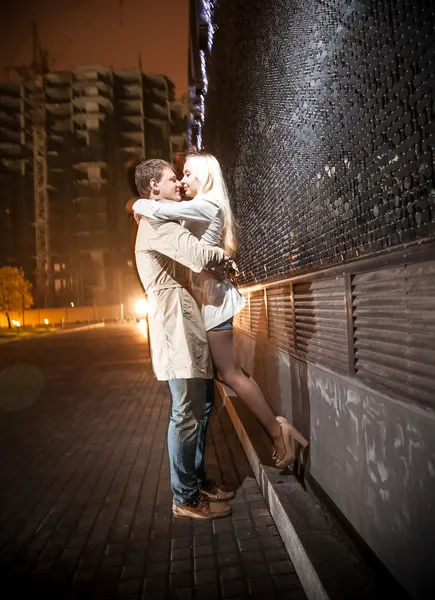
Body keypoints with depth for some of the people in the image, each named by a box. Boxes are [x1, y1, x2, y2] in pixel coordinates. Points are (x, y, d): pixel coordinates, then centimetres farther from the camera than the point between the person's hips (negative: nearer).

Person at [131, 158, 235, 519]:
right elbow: (200, 257, -24)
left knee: (201, 407, 16)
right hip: (176, 329, -11)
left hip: (188, 326, 11)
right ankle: (185, 499, 11)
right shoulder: (155, 223, -11)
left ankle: (197, 480, 29)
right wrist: (224, 255, -5)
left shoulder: (163, 223, 25)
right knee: (187, 415, -3)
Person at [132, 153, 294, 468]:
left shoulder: (206, 205, -12)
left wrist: (139, 205, -1)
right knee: (229, 371, 13)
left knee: (230, 373, -5)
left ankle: (276, 428, 6)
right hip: (208, 295, 10)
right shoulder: (202, 209, 20)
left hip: (213, 296, -10)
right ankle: (275, 425, 21)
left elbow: (158, 210, -22)